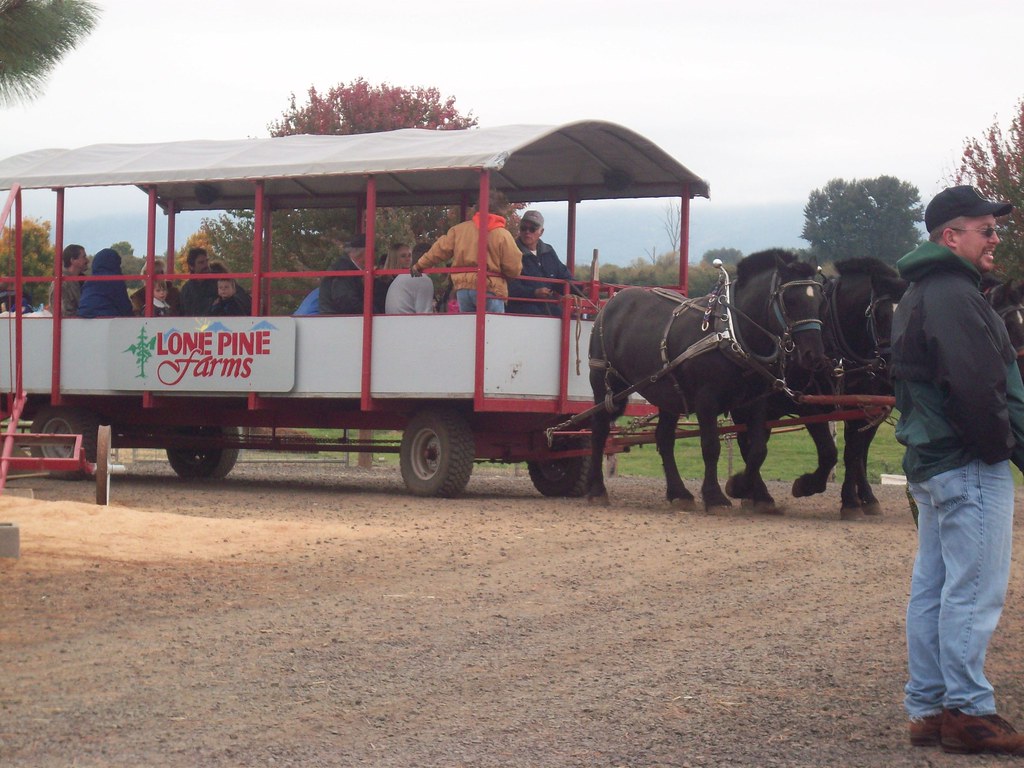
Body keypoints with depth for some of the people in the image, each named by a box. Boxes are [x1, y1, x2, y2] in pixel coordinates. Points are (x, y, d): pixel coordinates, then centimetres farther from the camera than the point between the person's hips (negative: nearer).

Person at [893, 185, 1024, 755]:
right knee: (974, 592, -5)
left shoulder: (920, 295, 17)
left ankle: (928, 708, 18)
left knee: (933, 590, 12)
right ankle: (968, 711, -2)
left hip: (930, 464, 11)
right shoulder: (955, 295, -16)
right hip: (971, 467, -11)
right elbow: (978, 387, -25)